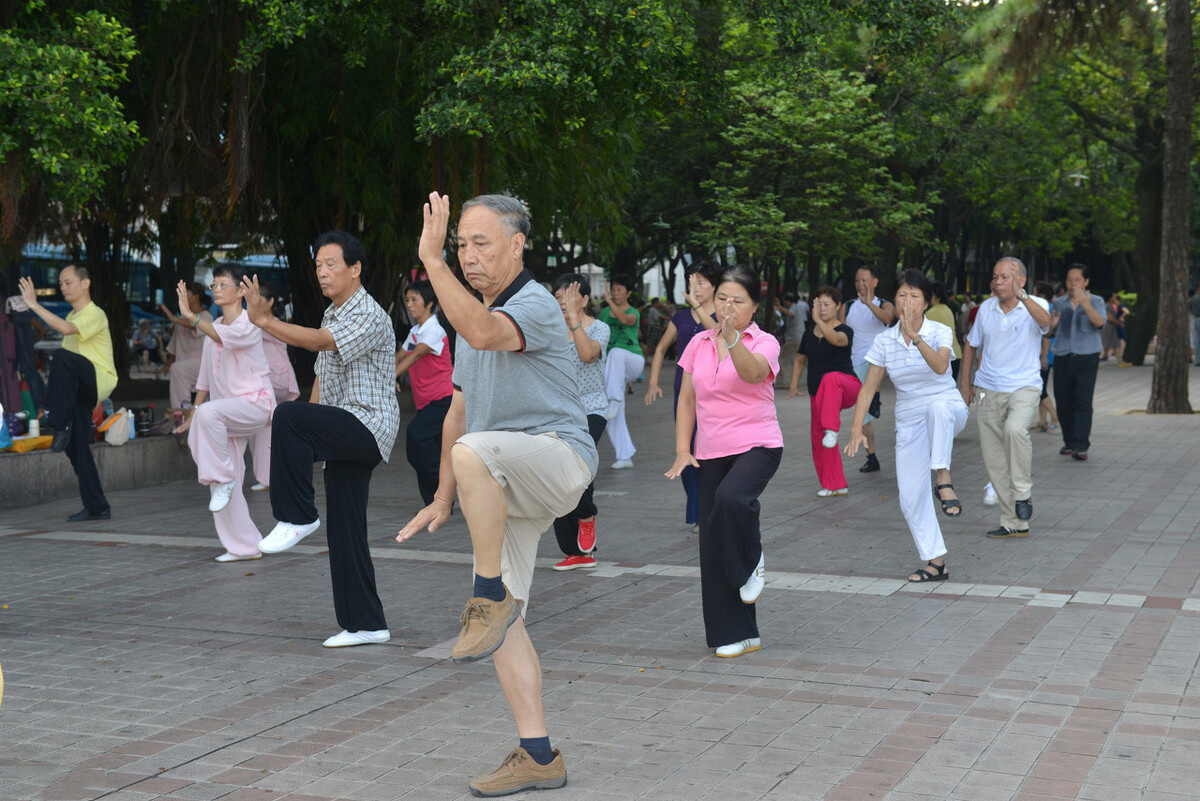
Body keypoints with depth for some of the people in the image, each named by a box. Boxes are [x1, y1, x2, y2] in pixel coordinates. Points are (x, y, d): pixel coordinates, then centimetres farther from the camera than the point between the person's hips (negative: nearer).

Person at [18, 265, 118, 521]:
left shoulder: (95, 314, -9)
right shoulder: (72, 316, 21)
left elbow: (65, 329, -28)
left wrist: (34, 305, -28)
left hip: (100, 379, -9)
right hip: (81, 388, 9)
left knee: (62, 357, -34)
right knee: (76, 445, 1)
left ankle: (62, 426, -32)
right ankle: (96, 507, 5)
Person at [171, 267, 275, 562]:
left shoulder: (249, 325, -10)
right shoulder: (214, 327, 15)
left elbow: (222, 337, -33)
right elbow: (205, 376, 21)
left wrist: (190, 315, -43)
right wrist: (192, 414, 19)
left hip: (255, 402, -8)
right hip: (227, 411, 9)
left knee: (209, 413, -37)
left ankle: (223, 478, -22)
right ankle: (245, 546, 11)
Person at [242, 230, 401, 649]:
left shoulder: (369, 316, -10)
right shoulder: (332, 315, 20)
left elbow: (320, 342, -27)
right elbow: (322, 377, 25)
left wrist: (264, 321, -32)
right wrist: (304, 440, 17)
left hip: (369, 426, -9)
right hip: (344, 440, 9)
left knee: (287, 414, -29)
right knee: (344, 531, 6)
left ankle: (296, 518, -19)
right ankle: (365, 624, 12)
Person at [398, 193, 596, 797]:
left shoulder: (535, 305, -10)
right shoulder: (474, 315, 19)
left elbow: (481, 333, -34)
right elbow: (459, 411, 23)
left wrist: (431, 260, -33)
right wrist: (443, 499, 21)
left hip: (558, 455, -9)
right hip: (506, 486, 9)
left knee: (474, 450, -38)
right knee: (504, 623, 2)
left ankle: (491, 594, -25)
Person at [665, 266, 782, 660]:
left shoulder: (764, 343, -4)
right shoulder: (698, 344, 10)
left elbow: (752, 373, -27)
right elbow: (686, 399, 13)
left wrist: (732, 338, -44)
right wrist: (682, 451, 3)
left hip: (758, 446, -5)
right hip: (711, 453, 5)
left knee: (731, 498, -36)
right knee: (712, 545, 3)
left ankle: (752, 562, -4)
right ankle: (737, 634, 15)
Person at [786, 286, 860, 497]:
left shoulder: (845, 331, -4)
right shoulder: (809, 333, 11)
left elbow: (836, 339, -29)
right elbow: (800, 361, 22)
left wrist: (819, 321, -40)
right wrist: (794, 386, 10)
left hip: (846, 387, -6)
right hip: (818, 394, 6)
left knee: (830, 379, -41)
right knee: (817, 438, 4)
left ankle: (832, 429, -48)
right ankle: (835, 485, 17)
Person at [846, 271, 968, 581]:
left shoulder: (940, 332, -9)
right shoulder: (884, 342, -1)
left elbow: (940, 366, -30)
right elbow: (868, 388, 0)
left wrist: (915, 335, -42)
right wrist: (856, 429, -10)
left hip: (949, 412, -3)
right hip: (910, 424, 3)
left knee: (939, 405, -41)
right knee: (910, 497, -1)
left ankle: (943, 480, -36)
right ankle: (935, 562, 13)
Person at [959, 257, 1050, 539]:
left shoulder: (1035, 305, -7)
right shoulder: (986, 308, 5)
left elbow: (1045, 321, -32)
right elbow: (971, 344, 19)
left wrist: (1021, 296, -46)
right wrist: (965, 382, 14)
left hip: (1024, 387, -5)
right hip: (988, 390, 5)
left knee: (1015, 429, -35)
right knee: (994, 460, 5)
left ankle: (1023, 492, -13)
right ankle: (1014, 523, 16)